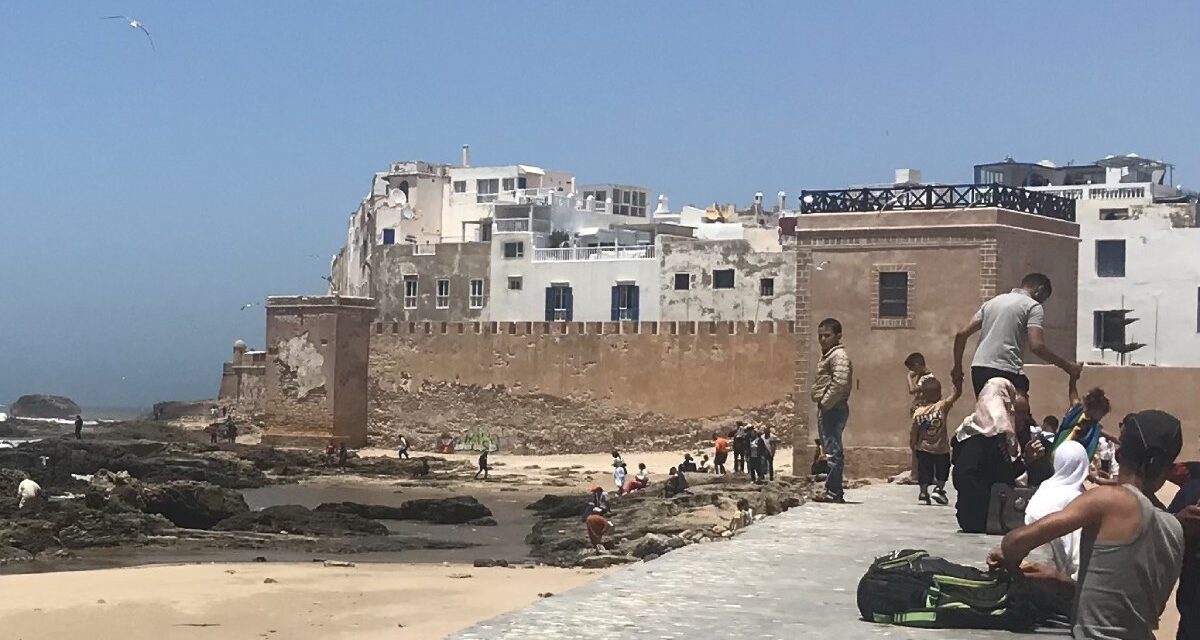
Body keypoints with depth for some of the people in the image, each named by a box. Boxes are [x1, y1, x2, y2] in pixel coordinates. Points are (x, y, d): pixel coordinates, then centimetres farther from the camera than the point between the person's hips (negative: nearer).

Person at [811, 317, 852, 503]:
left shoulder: (839, 355, -11)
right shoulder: (827, 355, 21)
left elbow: (840, 382, -24)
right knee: (831, 450, 12)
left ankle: (833, 491, -11)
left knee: (832, 450, -10)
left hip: (833, 409, -11)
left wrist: (825, 402, -19)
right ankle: (834, 491, 16)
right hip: (828, 409, 11)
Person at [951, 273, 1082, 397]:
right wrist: (1067, 366, -2)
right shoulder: (1034, 307, 3)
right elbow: (1037, 346, -11)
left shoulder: (992, 302, 22)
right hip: (1007, 372, -7)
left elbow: (961, 334, 16)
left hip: (978, 370, 7)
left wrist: (957, 367, 23)